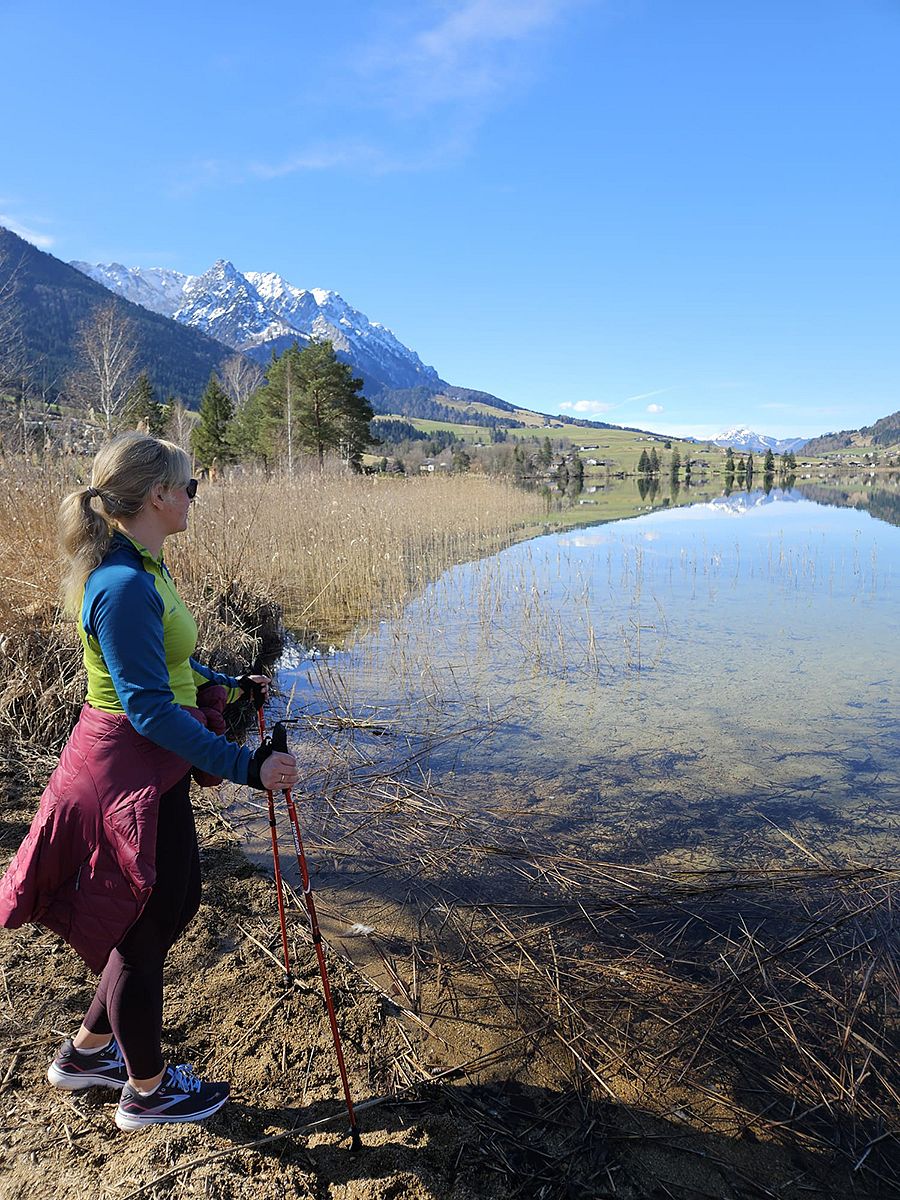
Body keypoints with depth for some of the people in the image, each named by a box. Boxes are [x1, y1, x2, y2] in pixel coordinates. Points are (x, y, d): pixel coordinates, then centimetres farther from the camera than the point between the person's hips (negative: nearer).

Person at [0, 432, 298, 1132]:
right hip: (132, 774, -10)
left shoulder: (142, 567, 6)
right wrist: (246, 767, -27)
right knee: (144, 929, 10)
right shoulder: (125, 586, -26)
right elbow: (151, 709, -28)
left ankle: (88, 1052, 43)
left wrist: (224, 685, 12)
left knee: (177, 902, 24)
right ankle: (147, 1092, 36)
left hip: (144, 766, 10)